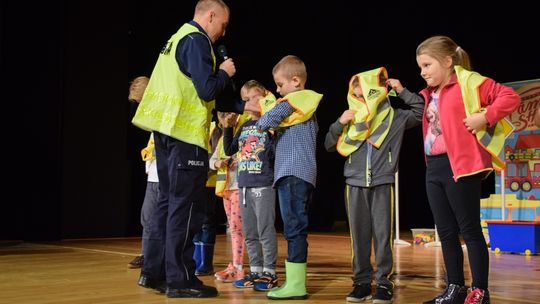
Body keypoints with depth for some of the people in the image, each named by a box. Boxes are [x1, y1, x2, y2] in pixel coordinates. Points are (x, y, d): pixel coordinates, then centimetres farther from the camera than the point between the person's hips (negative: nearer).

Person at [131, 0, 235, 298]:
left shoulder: (178, 37, 19)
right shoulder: (196, 40, -10)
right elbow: (207, 90, -17)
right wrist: (224, 72, 0)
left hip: (166, 130, 9)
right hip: (185, 133, -9)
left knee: (168, 202, 14)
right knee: (185, 207, -4)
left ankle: (154, 272, 18)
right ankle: (179, 279, 0)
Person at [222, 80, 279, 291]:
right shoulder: (244, 127, 14)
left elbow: (276, 154, -14)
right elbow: (229, 150, 17)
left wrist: (272, 133, -24)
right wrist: (227, 127, 8)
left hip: (264, 185, -7)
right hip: (244, 186, 7)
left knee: (265, 231, -3)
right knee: (249, 233, 11)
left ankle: (269, 272, 5)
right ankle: (255, 271, 19)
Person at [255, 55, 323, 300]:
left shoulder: (295, 100, -7)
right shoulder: (306, 105, 21)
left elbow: (269, 119, -16)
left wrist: (261, 123, 8)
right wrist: (272, 127, 14)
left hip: (294, 173, -10)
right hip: (299, 173, 10)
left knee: (294, 228, -10)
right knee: (296, 228, 10)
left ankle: (296, 285, -9)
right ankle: (294, 282, 15)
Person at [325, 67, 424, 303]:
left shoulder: (394, 117, 6)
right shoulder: (350, 120, 10)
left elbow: (420, 113, 4)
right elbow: (329, 145, 12)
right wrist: (339, 123, -3)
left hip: (383, 183, -2)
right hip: (355, 184, 2)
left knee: (382, 234, -3)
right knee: (359, 234, 4)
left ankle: (384, 282, 5)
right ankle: (362, 281, 11)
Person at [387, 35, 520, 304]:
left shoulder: (468, 82, -8)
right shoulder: (431, 94, 17)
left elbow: (510, 97, -11)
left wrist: (484, 116, -21)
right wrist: (402, 92, 16)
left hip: (460, 167, -8)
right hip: (434, 168, 8)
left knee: (469, 229, -1)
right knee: (446, 232, 12)